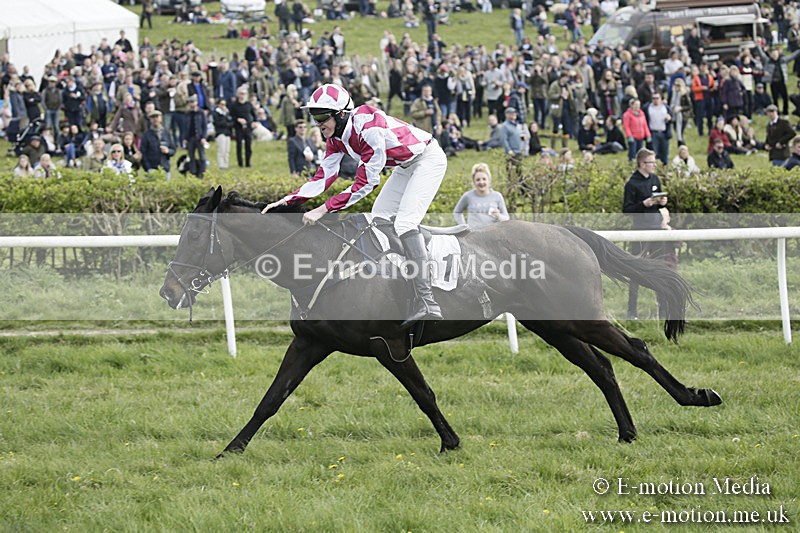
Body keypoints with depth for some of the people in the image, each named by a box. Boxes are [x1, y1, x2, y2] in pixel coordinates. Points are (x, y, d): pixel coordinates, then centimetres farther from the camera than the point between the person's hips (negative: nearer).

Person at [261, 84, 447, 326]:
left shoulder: (368, 126, -33)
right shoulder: (336, 138, -5)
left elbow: (364, 184, -33)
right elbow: (323, 178, -4)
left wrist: (323, 210, -34)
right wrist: (286, 201, -16)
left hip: (428, 158, -10)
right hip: (405, 168, 10)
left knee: (405, 223, -22)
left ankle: (426, 304, -27)